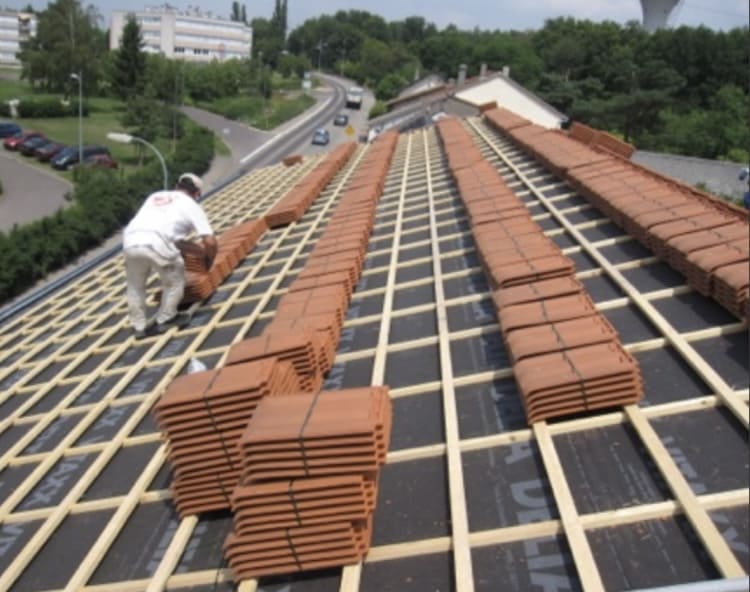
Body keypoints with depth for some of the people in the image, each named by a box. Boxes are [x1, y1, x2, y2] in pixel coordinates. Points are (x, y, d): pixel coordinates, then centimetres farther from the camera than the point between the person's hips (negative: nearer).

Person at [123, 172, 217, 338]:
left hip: (130, 241, 5)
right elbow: (210, 242, 9)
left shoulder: (155, 196, 34)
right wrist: (209, 262, 29)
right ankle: (164, 320, 28)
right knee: (175, 281, 22)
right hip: (157, 244, -5)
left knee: (135, 286, 27)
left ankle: (139, 327, 29)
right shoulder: (191, 205, 19)